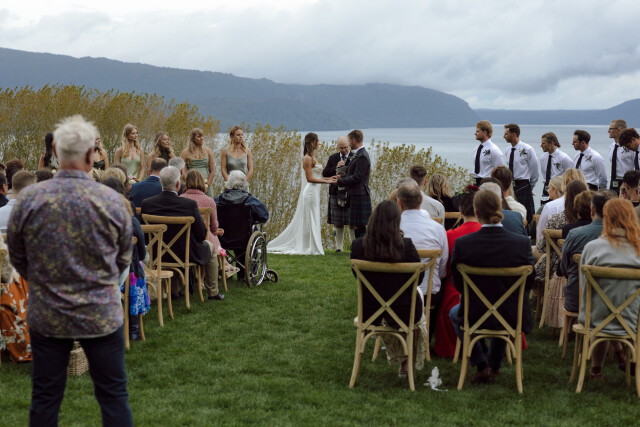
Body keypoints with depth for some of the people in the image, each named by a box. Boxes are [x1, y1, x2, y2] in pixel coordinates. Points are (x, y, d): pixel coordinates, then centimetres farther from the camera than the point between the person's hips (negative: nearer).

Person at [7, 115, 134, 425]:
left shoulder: (28, 199, -9)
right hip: (102, 315, -1)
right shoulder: (112, 201, -11)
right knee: (113, 396, 10)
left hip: (46, 316, 1)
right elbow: (123, 258, 3)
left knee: (45, 398, 13)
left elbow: (17, 258, 4)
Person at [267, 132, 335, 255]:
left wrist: (327, 178, 13)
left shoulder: (312, 157, 16)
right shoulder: (308, 158, -14)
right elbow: (310, 178, -19)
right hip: (310, 191, -10)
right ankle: (310, 248, 1)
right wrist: (326, 181, -18)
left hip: (314, 191, 10)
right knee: (310, 220, -4)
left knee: (308, 221, 11)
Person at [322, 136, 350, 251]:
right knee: (338, 224, 6)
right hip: (336, 194, 3)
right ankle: (339, 247, 13)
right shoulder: (332, 158, 12)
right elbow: (325, 174, 5)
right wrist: (336, 167, -9)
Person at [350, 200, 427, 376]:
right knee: (418, 293, 35)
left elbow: (357, 276, 1)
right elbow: (419, 276, -6)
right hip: (403, 313, -2)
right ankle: (407, 363, 44)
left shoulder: (358, 245, -16)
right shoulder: (405, 245, -22)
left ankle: (399, 359, 54)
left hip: (370, 313, 2)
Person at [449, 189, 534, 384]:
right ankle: (494, 365, 48)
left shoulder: (462, 243, -19)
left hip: (476, 315, -2)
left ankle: (481, 366, 27)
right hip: (513, 316, 2)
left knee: (454, 313, 35)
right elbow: (529, 282, -4)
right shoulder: (522, 243, -17)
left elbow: (458, 283, -5)